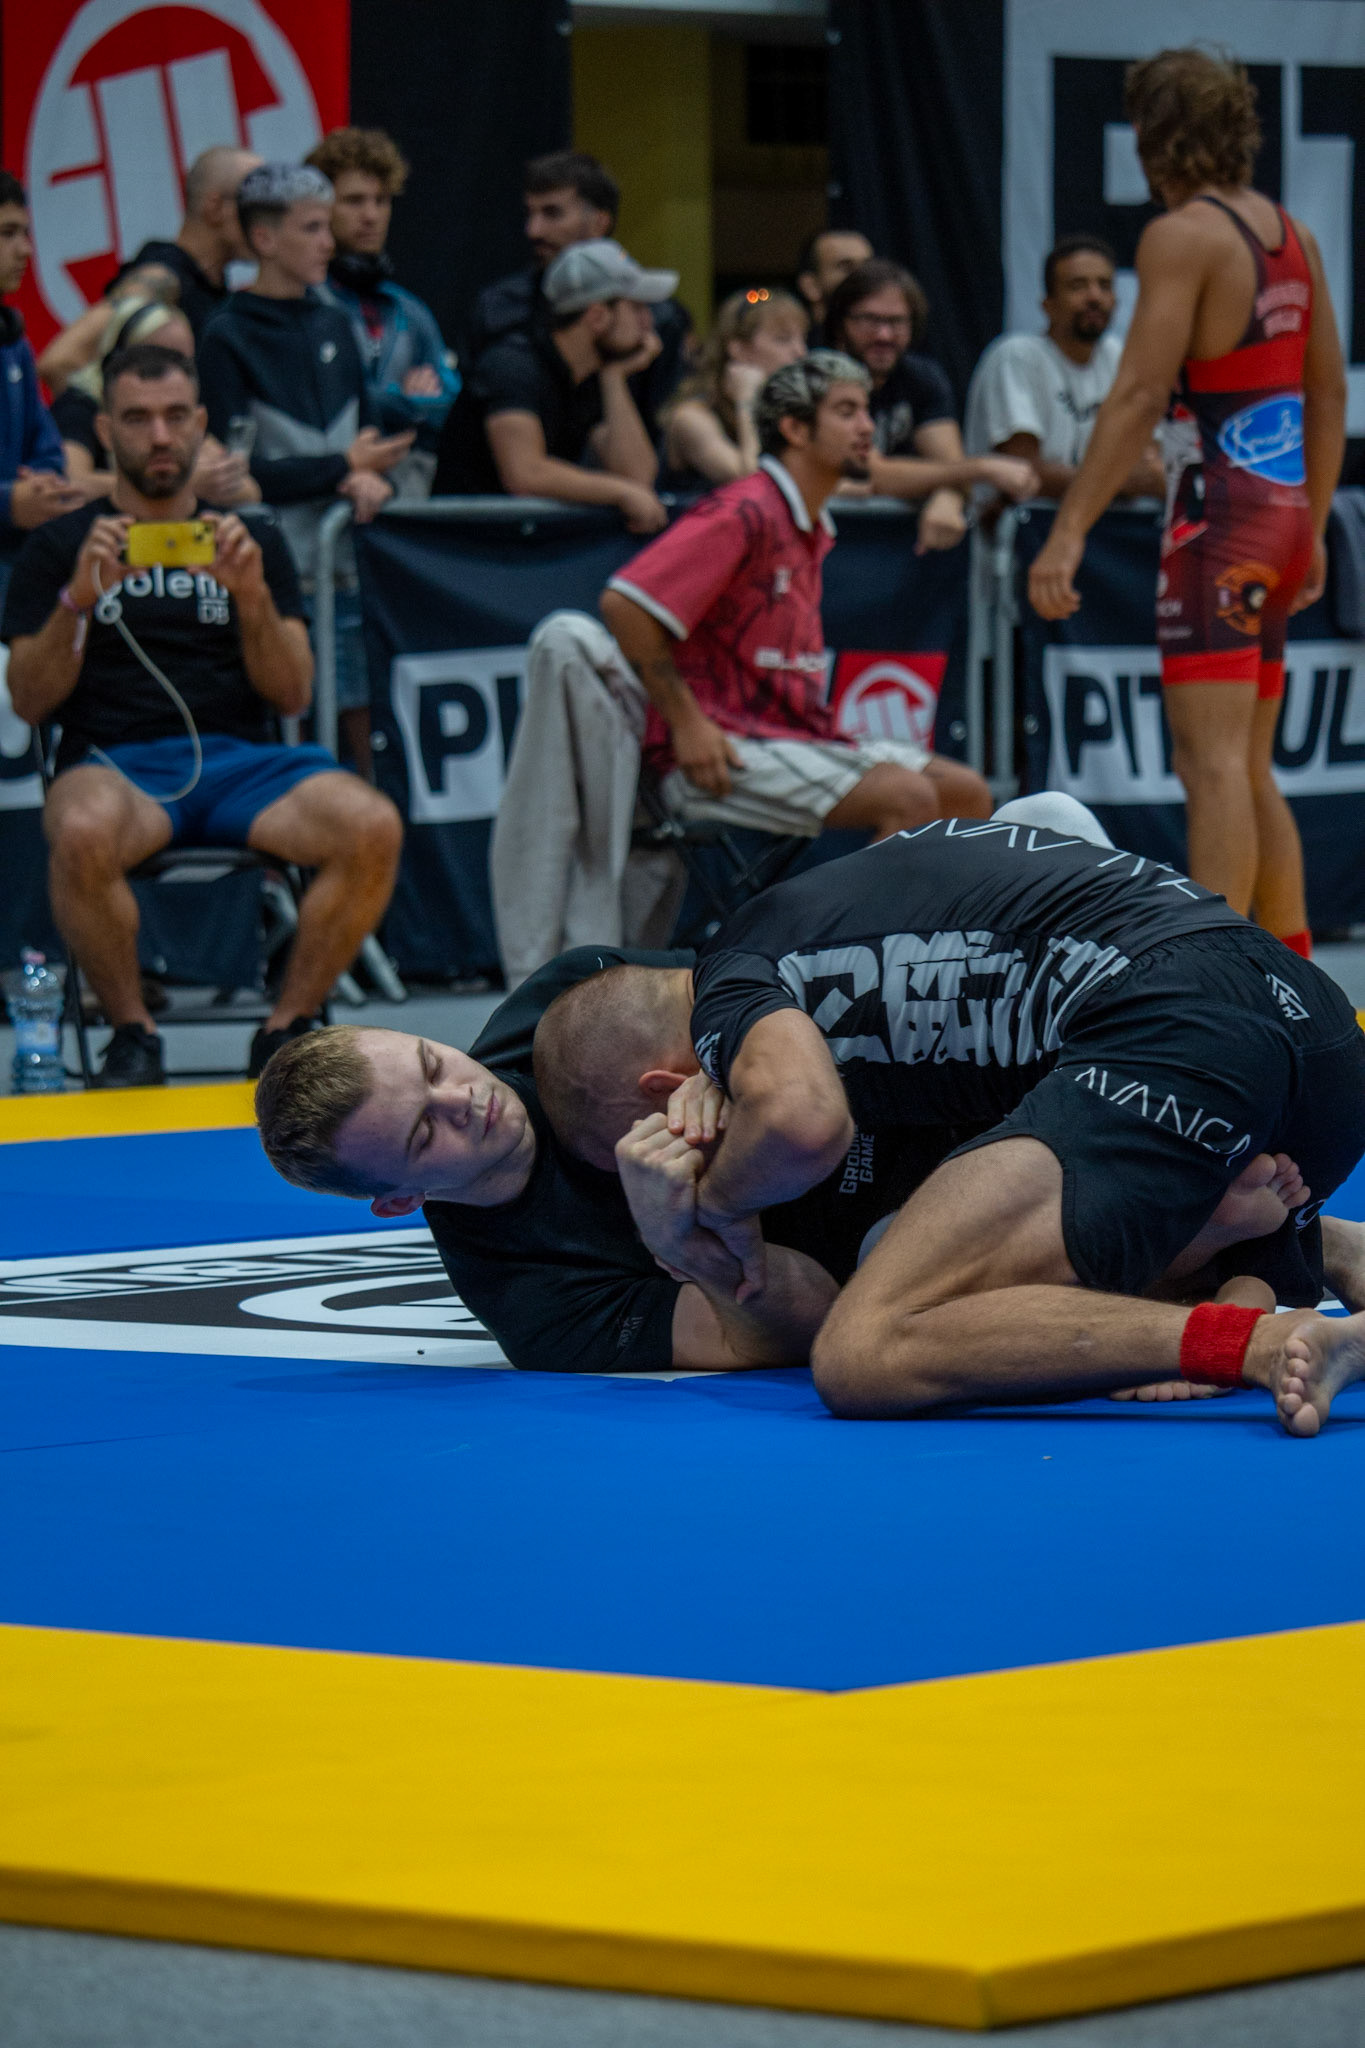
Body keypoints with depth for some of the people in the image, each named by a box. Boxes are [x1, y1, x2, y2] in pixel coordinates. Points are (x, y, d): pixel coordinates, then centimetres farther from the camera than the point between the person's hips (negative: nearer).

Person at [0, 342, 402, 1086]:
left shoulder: (254, 541, 20)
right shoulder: (60, 546, 14)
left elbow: (292, 695, 11)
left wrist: (252, 596, -6)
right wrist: (78, 600, -11)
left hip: (240, 758, 2)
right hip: (115, 763, -2)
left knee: (373, 826, -29)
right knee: (84, 833, -41)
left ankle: (286, 1028, -13)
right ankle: (131, 1032, -18)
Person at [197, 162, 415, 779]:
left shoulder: (332, 324, 14)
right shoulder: (230, 338, -4)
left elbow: (371, 431, 16)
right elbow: (239, 473, -11)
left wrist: (372, 477, -7)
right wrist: (345, 466, -7)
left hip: (346, 567, 6)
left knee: (362, 730, 2)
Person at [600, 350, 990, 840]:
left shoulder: (814, 529, 18)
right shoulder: (743, 514, -13)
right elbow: (625, 602, -21)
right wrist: (687, 724, -20)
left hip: (800, 737, 10)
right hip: (724, 749, -10)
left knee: (967, 794, 1)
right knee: (908, 796, -25)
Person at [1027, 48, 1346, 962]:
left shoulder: (1183, 236, -11)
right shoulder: (1290, 233, 14)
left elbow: (1139, 394, -18)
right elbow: (1329, 393, 18)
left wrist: (1069, 532, -19)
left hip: (1221, 514, -9)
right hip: (1283, 509, 9)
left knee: (1213, 761, -12)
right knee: (1250, 769, 16)